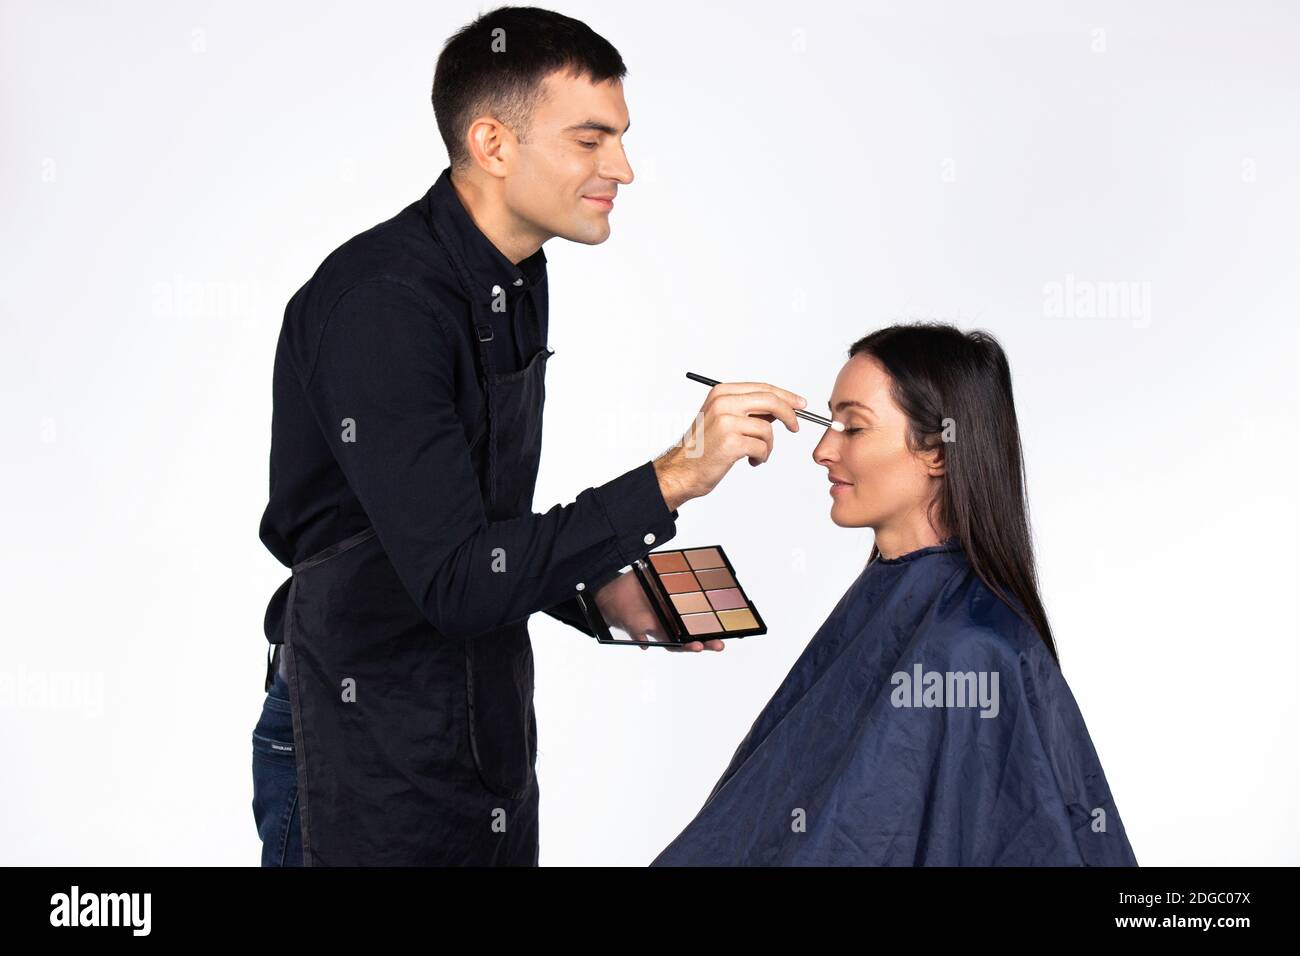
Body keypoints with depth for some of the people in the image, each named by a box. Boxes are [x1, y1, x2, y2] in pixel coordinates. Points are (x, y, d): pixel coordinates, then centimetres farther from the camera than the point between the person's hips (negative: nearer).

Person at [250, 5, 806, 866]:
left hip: (491, 736, 9)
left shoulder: (515, 279, 7)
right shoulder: (378, 303, -23)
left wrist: (598, 595, 3)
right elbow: (451, 577, -28)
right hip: (368, 764, -9)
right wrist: (670, 481, -30)